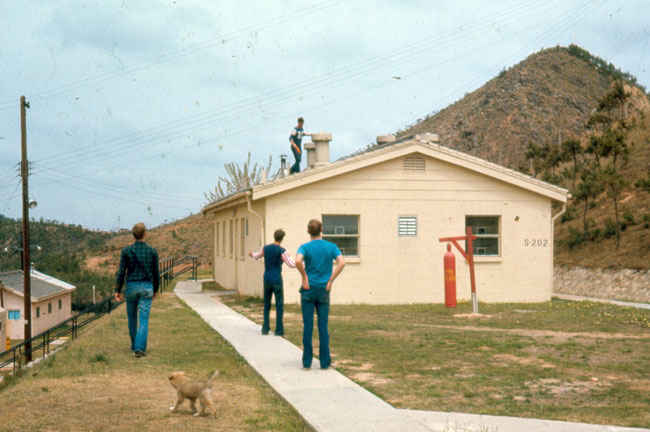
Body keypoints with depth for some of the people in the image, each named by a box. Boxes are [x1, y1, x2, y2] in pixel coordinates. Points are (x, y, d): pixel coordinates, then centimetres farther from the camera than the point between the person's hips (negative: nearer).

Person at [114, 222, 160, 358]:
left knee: (132, 317, 19)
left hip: (131, 287, 1)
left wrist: (117, 291, -2)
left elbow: (121, 272, -7)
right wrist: (155, 290, 16)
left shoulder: (126, 251, -5)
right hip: (146, 288, -1)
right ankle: (139, 349, -15)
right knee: (144, 320, -4)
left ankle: (135, 345, 32)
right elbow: (156, 273, 2)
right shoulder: (152, 251, -3)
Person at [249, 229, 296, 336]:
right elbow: (292, 265, -12)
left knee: (267, 305, 16)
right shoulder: (282, 251, -12)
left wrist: (252, 254, 52)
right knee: (279, 305, 3)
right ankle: (279, 330, -3)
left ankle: (265, 329, 11)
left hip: (267, 280, 4)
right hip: (277, 281, -4)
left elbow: (257, 256, 26)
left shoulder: (265, 248, 4)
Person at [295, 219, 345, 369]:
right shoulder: (331, 247, 2)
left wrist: (305, 278, -10)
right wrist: (330, 281, -6)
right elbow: (342, 263, -13)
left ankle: (307, 361, 6)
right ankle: (324, 361, 7)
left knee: (308, 326, 3)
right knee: (323, 327, 6)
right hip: (324, 291, 1)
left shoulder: (305, 247, -4)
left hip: (308, 290, -1)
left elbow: (298, 261, -25)